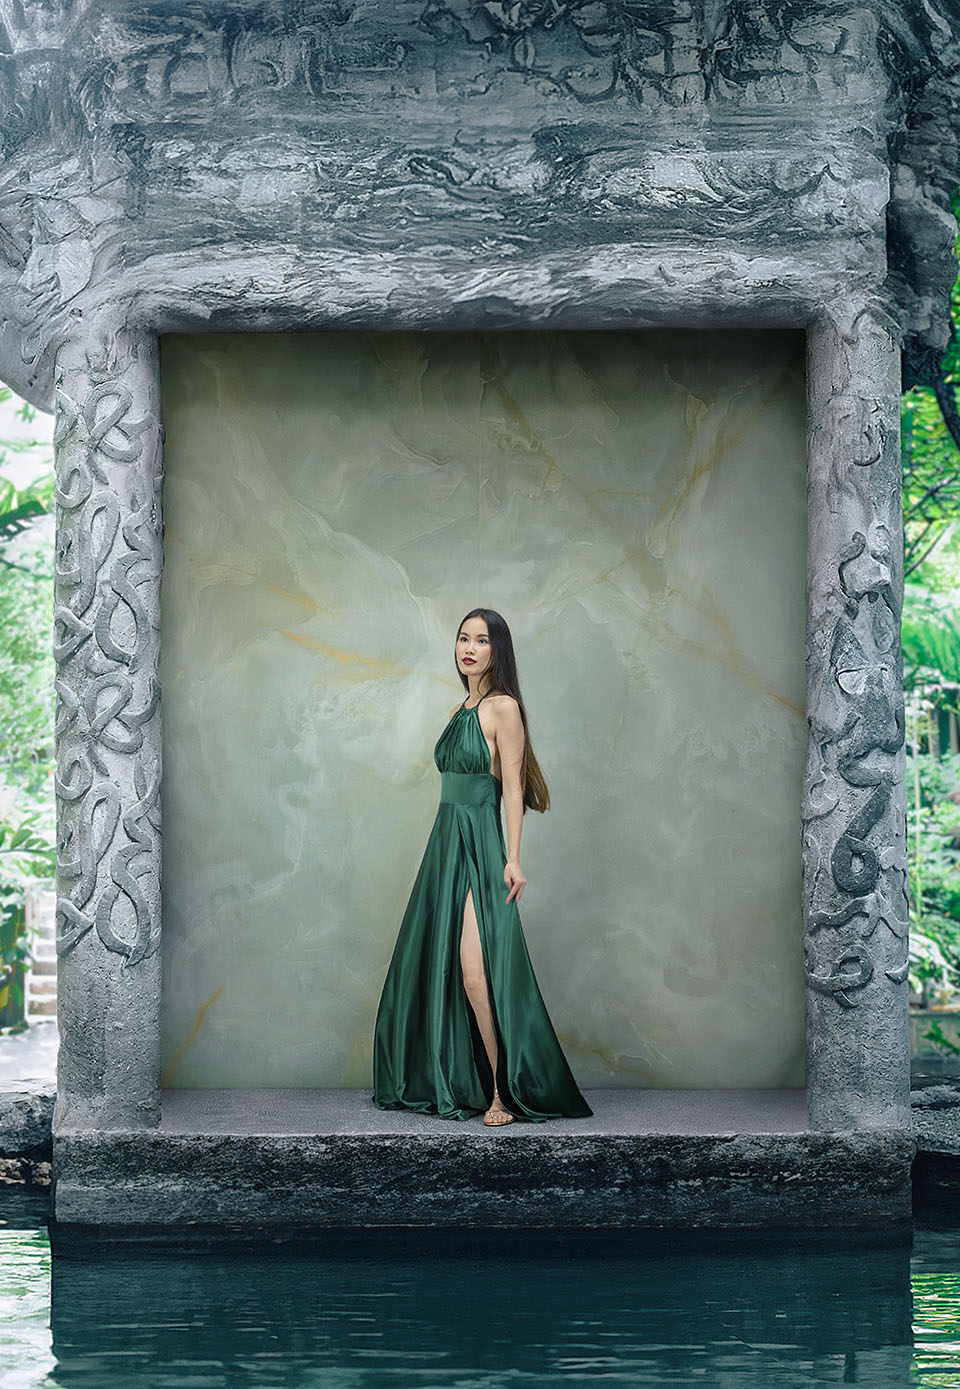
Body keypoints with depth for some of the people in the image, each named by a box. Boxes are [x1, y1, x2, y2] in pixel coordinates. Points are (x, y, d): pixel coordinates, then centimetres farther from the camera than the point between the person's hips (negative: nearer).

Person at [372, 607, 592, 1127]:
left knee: (476, 972, -17)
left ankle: (504, 1091, -11)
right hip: (446, 843, 9)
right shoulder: (460, 709, 16)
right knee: (435, 965, 8)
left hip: (481, 847, -9)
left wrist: (513, 859, -18)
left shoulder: (502, 708, -7)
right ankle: (450, 1082, 16)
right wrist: (448, 846, 18)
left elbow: (512, 787, -12)